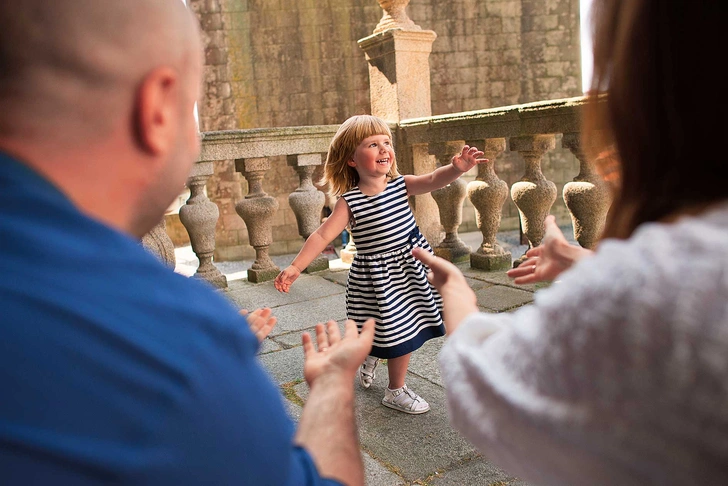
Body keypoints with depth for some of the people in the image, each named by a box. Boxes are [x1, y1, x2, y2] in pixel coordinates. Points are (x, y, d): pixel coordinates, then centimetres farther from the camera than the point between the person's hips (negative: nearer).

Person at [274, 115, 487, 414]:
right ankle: (396, 392, 26)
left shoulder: (400, 186, -2)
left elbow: (433, 180, -15)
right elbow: (322, 235, -16)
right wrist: (295, 267, -23)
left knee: (409, 327, 16)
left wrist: (457, 168, -36)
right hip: (376, 276, -5)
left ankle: (371, 358, 46)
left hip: (410, 268, 5)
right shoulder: (350, 202, -14)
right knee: (401, 333, 2)